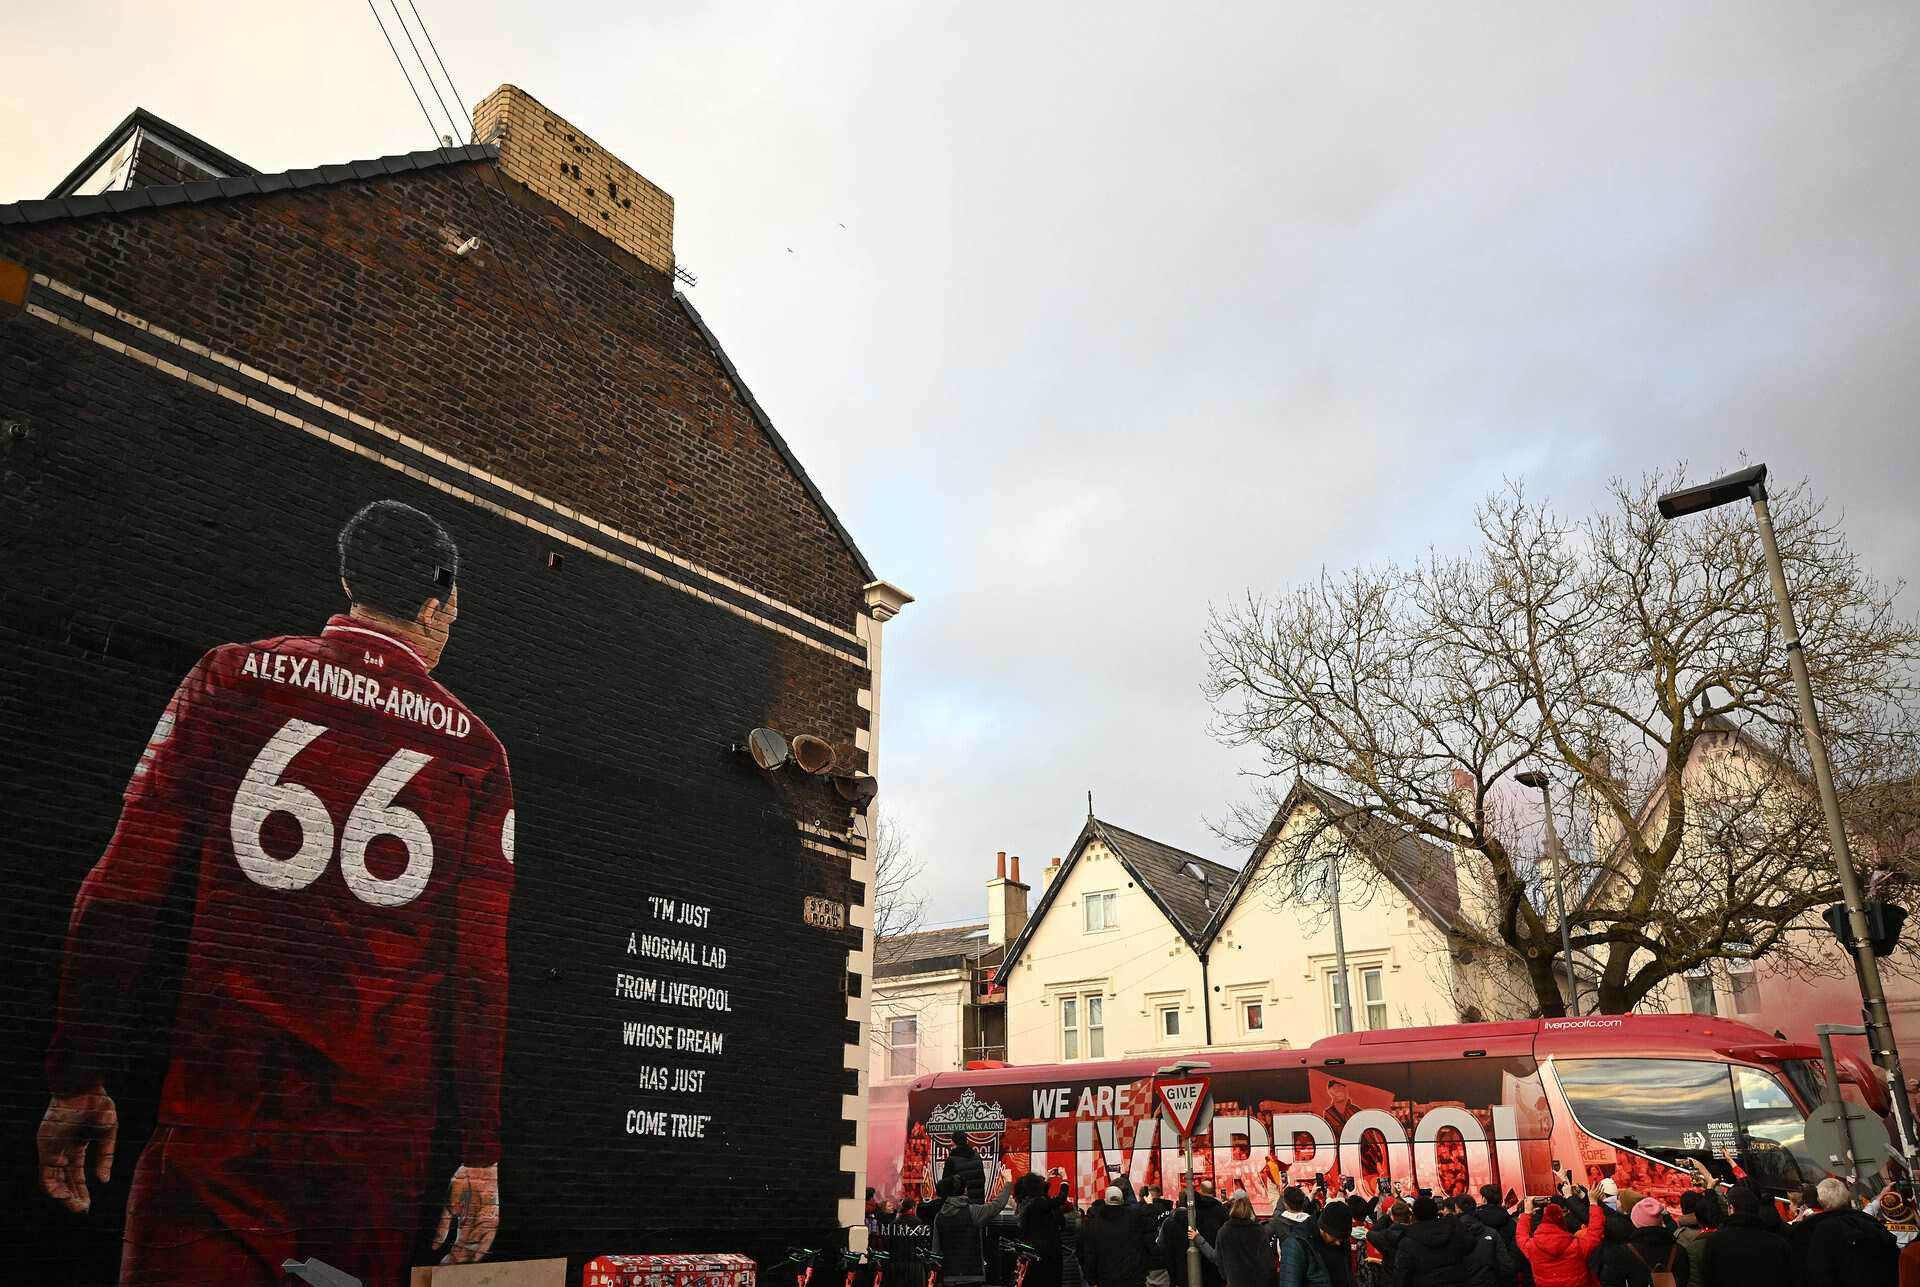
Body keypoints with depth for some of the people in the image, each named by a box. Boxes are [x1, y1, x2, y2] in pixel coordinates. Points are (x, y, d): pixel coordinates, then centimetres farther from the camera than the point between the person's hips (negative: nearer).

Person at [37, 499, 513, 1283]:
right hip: (383, 1144, 1)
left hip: (215, 1123, -1)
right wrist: (480, 1159, 6)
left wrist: (75, 1084, 8)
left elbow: (121, 897, -2)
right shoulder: (473, 748, 3)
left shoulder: (233, 678, 2)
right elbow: (484, 971, 0)